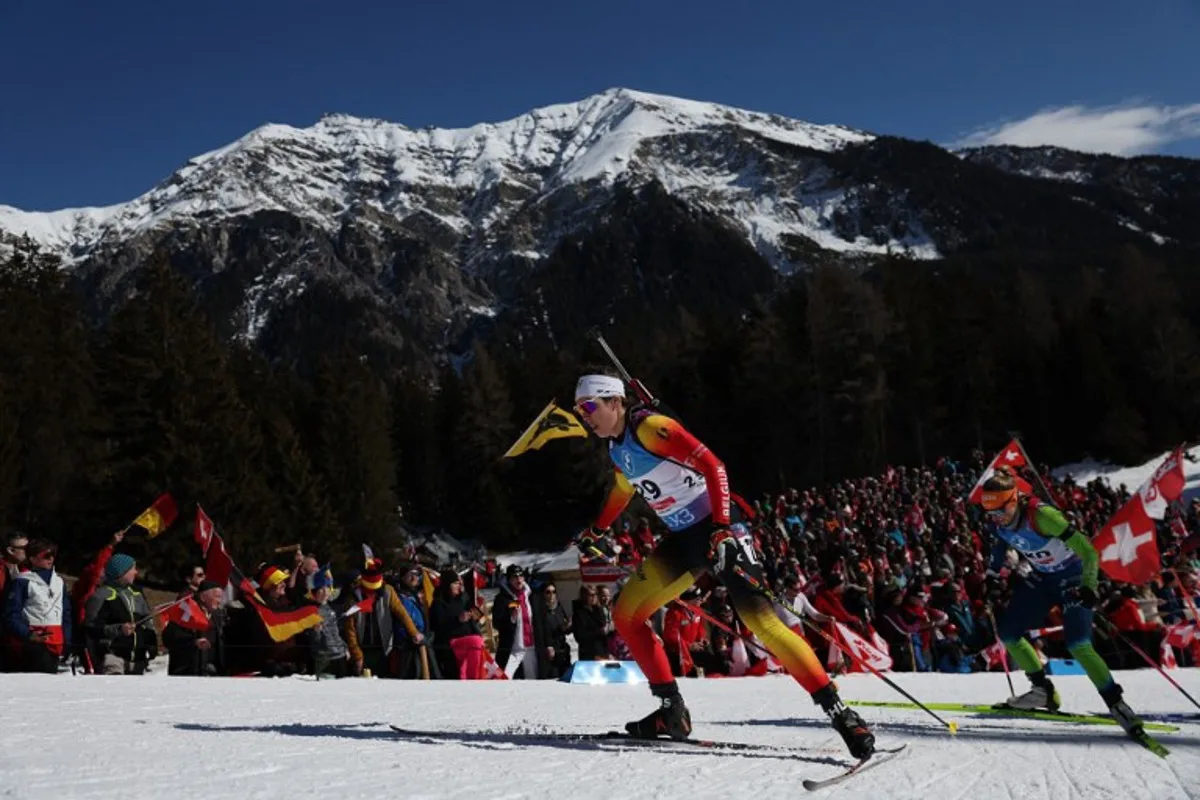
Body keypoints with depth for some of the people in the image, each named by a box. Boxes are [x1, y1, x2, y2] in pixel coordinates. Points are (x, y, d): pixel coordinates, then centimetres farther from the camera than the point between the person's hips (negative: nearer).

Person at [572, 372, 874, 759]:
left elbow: (712, 466, -22)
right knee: (625, 614, 6)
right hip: (683, 539, 9)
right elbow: (619, 496, 30)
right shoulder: (616, 448, 11)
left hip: (720, 529, -9)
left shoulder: (650, 427, -16)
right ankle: (672, 712, 13)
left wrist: (722, 527, -30)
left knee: (760, 619, -21)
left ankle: (841, 714, -16)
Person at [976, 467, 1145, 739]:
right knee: (1006, 629, 0)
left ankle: (1116, 704, -5)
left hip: (1072, 576, -7)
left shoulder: (1041, 515, -32)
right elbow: (998, 555, 13)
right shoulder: (997, 525, -12)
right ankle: (1044, 690, 15)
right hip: (1040, 578, 7)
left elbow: (1088, 552, -31)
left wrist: (1088, 587, -40)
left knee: (1078, 645, -20)